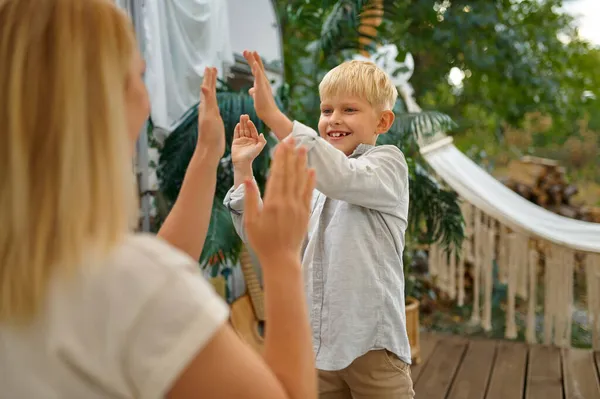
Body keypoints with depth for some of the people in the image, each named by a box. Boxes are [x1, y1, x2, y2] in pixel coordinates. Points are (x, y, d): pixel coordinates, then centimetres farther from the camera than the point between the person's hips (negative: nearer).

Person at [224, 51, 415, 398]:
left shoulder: (389, 162, -4)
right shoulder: (315, 183, 13)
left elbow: (342, 178, -26)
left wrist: (274, 115, -30)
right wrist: (243, 168, 4)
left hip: (372, 342, -5)